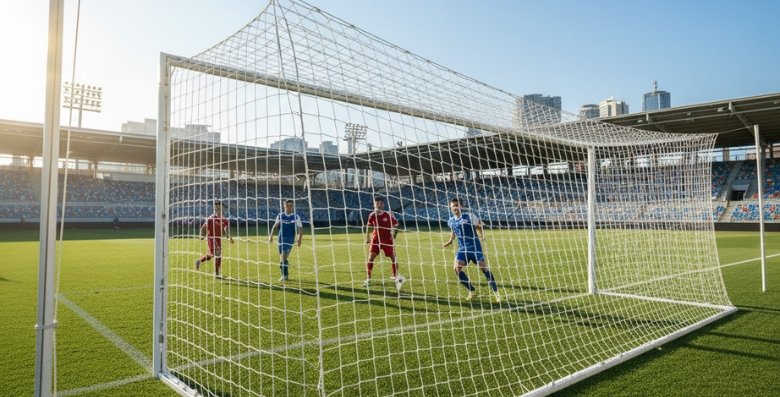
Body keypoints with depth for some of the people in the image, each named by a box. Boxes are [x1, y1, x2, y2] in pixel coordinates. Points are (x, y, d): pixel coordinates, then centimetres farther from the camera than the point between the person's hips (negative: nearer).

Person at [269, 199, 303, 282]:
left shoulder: (296, 217, -2)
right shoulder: (280, 216, 6)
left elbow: (300, 229, -1)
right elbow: (275, 227, 9)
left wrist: (299, 239, -12)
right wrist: (271, 236, -3)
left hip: (290, 240, -4)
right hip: (281, 239, 4)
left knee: (283, 257, -17)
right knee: (282, 258, 9)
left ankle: (285, 275, -8)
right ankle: (285, 275, 25)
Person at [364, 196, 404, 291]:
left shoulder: (388, 215, -9)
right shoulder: (372, 215, -3)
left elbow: (396, 225, 2)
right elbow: (368, 227, 10)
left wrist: (394, 235, -6)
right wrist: (367, 238, 7)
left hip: (388, 240, -1)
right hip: (376, 239, 1)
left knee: (393, 258, -2)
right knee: (370, 258, -8)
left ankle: (396, 278, 12)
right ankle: (368, 279, 3)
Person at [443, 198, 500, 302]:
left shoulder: (469, 216, -9)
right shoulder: (451, 221, 4)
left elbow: (479, 226, 0)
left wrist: (482, 234, -15)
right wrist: (450, 241, 16)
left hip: (475, 246, -3)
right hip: (462, 248, 4)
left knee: (484, 268, -9)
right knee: (457, 268, -15)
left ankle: (496, 293, 6)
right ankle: (471, 291, 3)